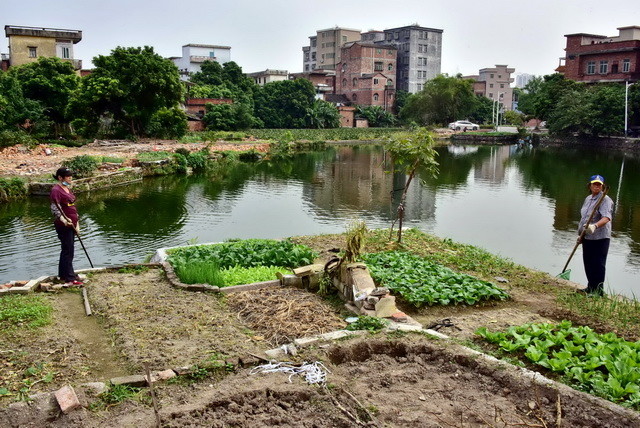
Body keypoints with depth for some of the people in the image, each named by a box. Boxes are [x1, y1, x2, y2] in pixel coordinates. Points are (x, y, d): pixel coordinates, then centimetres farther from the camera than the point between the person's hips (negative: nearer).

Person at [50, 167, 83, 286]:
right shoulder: (56, 190, -14)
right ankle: (70, 279, -4)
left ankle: (63, 274, 27)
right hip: (63, 226, -10)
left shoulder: (67, 189, 14)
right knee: (68, 251, -8)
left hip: (71, 224, 10)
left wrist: (76, 224, 23)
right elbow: (54, 209, -21)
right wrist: (64, 220, -35)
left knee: (67, 250, 16)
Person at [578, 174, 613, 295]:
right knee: (588, 264, 16)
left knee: (598, 265, -4)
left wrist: (595, 226, -44)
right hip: (587, 237, 8)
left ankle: (598, 291, 4)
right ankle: (591, 288, 29)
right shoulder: (588, 199, 14)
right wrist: (581, 235, 20)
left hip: (600, 238, -8)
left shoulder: (605, 200, -12)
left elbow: (607, 217, -27)